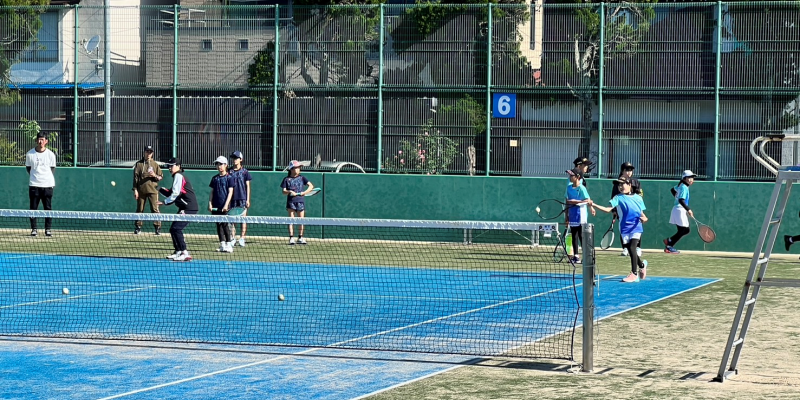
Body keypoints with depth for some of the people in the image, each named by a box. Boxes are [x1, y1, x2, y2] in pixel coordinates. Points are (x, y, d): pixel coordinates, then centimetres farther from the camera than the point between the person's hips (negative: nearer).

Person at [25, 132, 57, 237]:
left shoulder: (51, 154, 3)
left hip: (48, 185, 0)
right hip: (34, 185, 0)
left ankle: (48, 229, 8)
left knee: (48, 208, 2)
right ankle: (33, 229, 8)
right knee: (33, 207, 1)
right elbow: (28, 168, 15)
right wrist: (34, 176, 4)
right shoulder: (30, 154, 3)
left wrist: (52, 182, 2)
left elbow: (53, 169, 11)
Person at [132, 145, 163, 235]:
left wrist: (154, 175, -13)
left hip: (152, 190, -1)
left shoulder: (155, 164, 8)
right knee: (139, 209, 6)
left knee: (155, 209, -5)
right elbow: (135, 177, 4)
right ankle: (137, 227, 14)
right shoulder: (139, 164, 7)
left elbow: (161, 177, 8)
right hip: (141, 190, 1)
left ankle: (158, 228, -3)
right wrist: (135, 190, -2)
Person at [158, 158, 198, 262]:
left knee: (176, 228, -17)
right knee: (173, 229, 15)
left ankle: (185, 254, -20)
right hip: (184, 208, 10)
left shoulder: (178, 176, -9)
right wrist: (161, 190, 7)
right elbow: (173, 194, 19)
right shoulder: (177, 176, 21)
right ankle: (178, 252, 25)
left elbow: (175, 194, -16)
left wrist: (165, 202, -9)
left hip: (189, 208, -10)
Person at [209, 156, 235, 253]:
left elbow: (230, 192, -7)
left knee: (225, 225, -8)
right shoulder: (215, 178, 12)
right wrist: (210, 204, 3)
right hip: (216, 207, 5)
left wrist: (226, 205, -15)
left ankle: (229, 245, -4)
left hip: (225, 206, -5)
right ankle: (222, 245, 10)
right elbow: (212, 192, 15)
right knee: (219, 225, 6)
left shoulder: (229, 178, -2)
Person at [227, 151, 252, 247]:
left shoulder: (244, 171, 2)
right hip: (232, 198, 2)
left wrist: (248, 199, -3)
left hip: (242, 198, -2)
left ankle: (242, 238, 0)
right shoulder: (229, 171, 8)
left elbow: (248, 186, 3)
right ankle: (233, 238, 8)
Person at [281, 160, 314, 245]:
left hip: (300, 201, 1)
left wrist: (305, 192, -11)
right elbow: (284, 192, 3)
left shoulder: (301, 178, 7)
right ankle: (291, 238, -3)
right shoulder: (287, 179, 5)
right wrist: (289, 192, -17)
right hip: (291, 202, -1)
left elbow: (311, 185, 3)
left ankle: (300, 238, 12)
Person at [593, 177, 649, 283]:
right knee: (630, 250, 4)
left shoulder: (638, 198, 9)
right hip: (625, 228, 2)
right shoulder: (618, 198, 6)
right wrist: (594, 205, -17)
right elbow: (608, 209, -5)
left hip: (636, 227, -2)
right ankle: (642, 264, 34)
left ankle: (634, 273, -12)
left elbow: (642, 213, 15)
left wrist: (644, 218, -7)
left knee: (632, 248, -17)